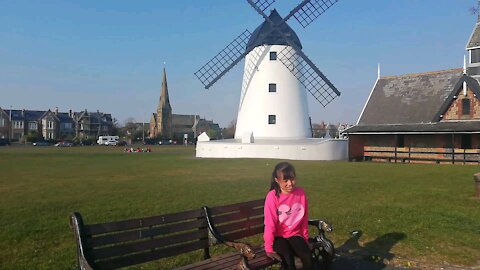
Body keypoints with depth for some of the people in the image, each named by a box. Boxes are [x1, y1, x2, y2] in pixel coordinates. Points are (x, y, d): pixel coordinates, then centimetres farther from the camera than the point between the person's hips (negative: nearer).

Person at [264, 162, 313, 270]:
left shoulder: (300, 192, -5)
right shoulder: (272, 196, -17)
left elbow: (304, 218, 6)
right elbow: (270, 224, -15)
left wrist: (305, 238, 12)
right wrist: (269, 248, -14)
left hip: (295, 235, 3)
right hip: (278, 236, -3)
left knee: (308, 258, -22)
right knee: (288, 261, -27)